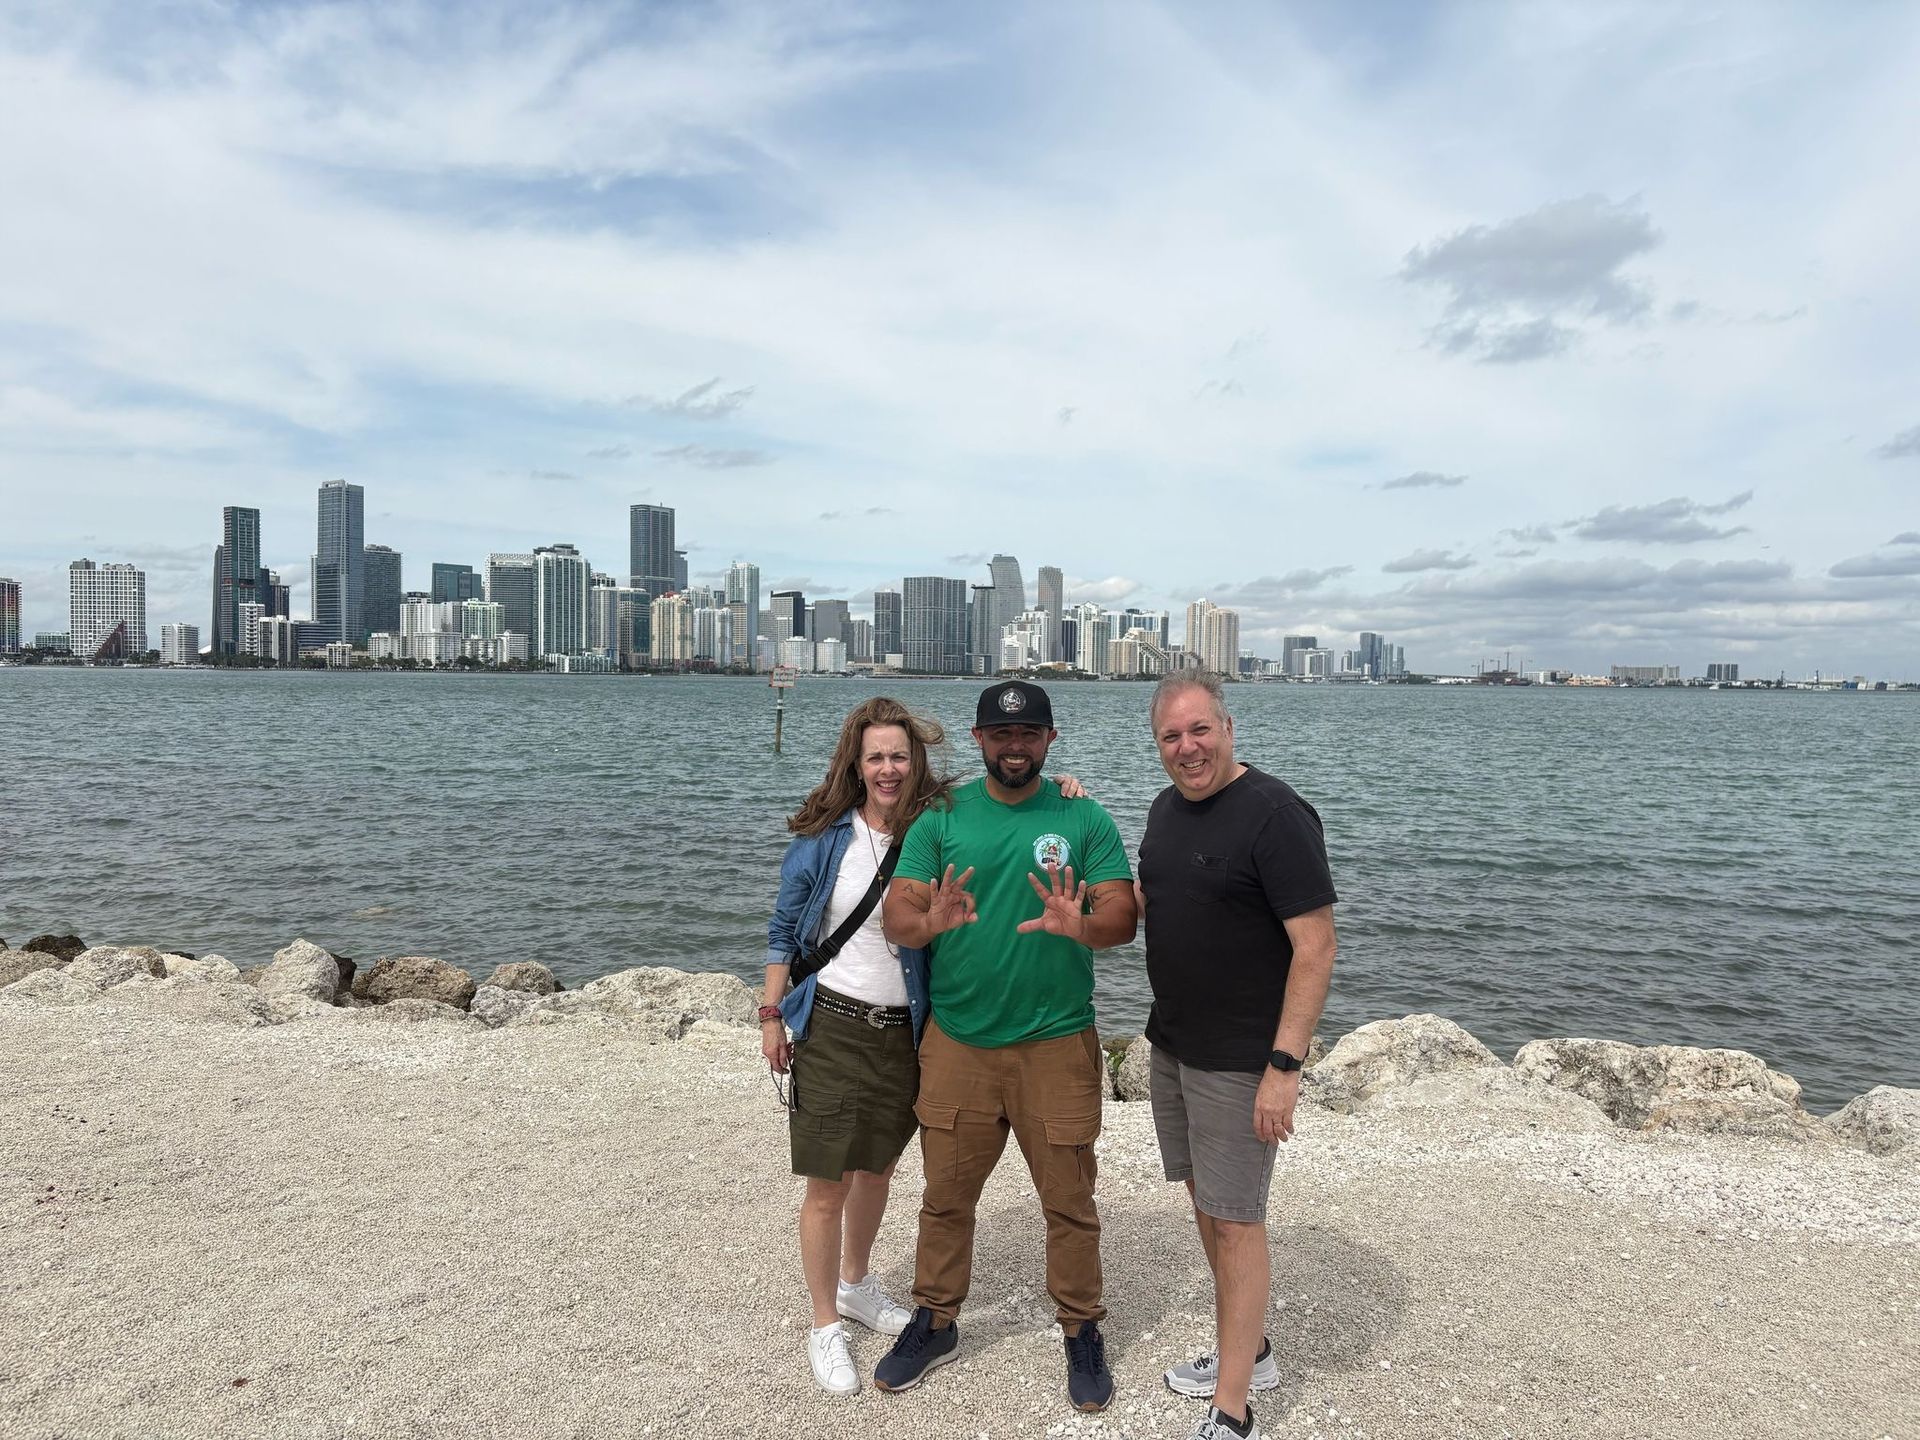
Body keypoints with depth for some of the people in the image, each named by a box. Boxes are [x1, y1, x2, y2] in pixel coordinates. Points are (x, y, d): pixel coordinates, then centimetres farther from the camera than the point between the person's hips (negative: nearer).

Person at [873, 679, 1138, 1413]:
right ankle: (934, 1323, 36)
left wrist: (1081, 926, -32)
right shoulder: (941, 817, 0)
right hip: (956, 1041, 2)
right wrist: (929, 922, -29)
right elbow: (896, 914, -6)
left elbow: (1123, 916, -10)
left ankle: (1082, 1332, 32)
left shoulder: (1085, 820, -2)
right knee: (946, 1194, 15)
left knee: (1069, 1200, 11)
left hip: (1057, 1043, -1)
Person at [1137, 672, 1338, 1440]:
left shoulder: (1274, 814, -18)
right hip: (1172, 1044, 8)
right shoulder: (1167, 809, 7)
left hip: (1240, 1060, -8)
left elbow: (1315, 947, -19)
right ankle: (1247, 1351, 37)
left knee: (1235, 1221, 1)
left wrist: (1284, 1066, -22)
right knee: (1205, 1202, 18)